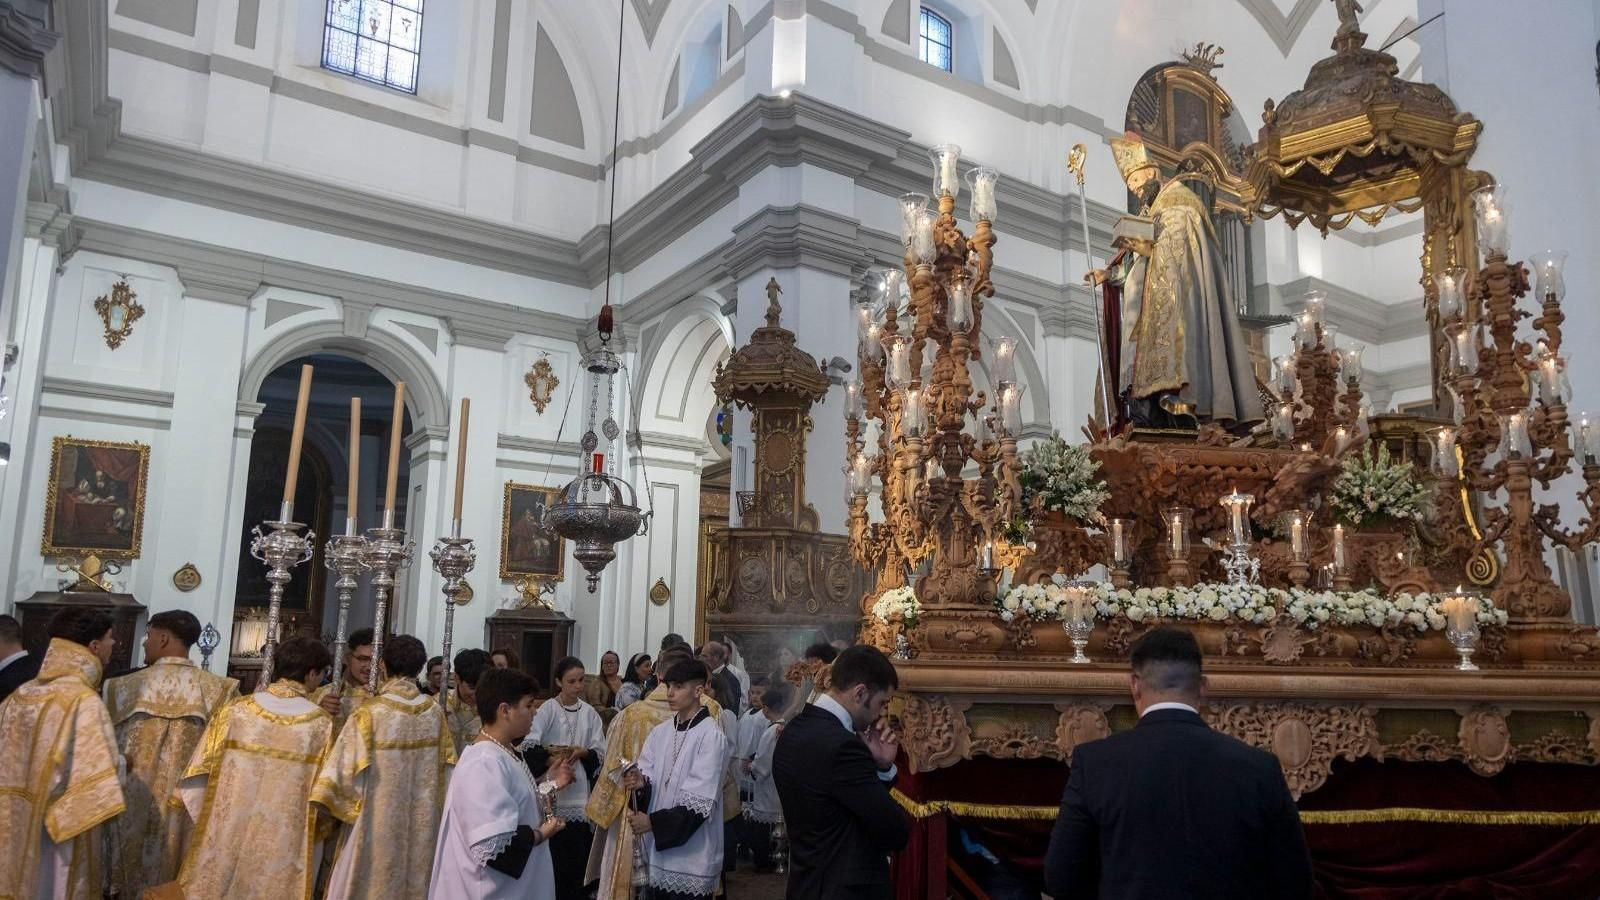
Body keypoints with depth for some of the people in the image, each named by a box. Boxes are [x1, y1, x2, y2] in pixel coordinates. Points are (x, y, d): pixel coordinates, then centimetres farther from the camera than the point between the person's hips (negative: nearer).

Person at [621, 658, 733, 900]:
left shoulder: (711, 737, -12)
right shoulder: (659, 732, 8)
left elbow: (699, 802, -16)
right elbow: (648, 778, 4)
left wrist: (653, 822, -18)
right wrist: (640, 783, -18)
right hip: (658, 851, 6)